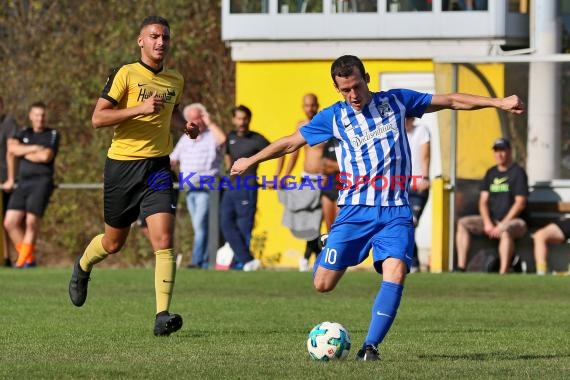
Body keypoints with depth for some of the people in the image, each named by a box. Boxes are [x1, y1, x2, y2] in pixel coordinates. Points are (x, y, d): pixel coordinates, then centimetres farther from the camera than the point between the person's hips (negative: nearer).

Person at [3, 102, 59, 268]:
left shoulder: (52, 135, 4)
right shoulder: (24, 134, 16)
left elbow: (46, 156, -12)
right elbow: (12, 148, -2)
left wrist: (23, 153, 1)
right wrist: (34, 148, -9)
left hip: (42, 181, -5)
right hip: (23, 184, 5)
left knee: (32, 221, -15)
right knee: (10, 223, -4)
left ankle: (24, 259, -4)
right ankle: (29, 258, 7)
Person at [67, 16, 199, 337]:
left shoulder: (176, 81, 10)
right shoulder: (125, 75, -7)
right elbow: (98, 118, -13)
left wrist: (188, 127, 9)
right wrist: (140, 108, -24)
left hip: (158, 166, 3)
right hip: (122, 164, -3)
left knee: (164, 241, -16)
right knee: (114, 243, 12)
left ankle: (163, 315, -18)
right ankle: (83, 267, 47)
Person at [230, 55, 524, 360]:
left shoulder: (396, 101, 6)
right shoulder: (334, 117, 4)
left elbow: (450, 101, 11)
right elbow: (291, 142, 15)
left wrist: (498, 103, 7)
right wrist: (251, 161, 24)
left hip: (396, 211, 0)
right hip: (355, 211, 0)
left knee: (395, 275, -22)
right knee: (323, 284, -8)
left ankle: (370, 346, -12)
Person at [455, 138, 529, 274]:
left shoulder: (517, 172, -5)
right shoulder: (491, 173, 14)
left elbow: (520, 203, -12)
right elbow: (483, 201, 10)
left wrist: (502, 225, -17)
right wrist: (487, 223, -7)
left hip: (514, 221, -7)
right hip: (492, 220, 7)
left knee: (506, 231, -40)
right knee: (462, 223, -8)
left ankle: (503, 273, -46)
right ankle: (461, 267, -16)